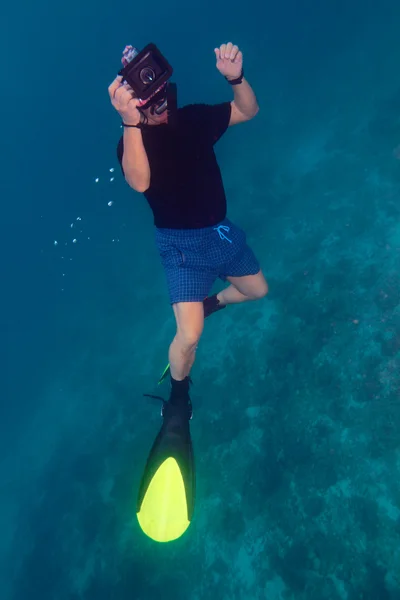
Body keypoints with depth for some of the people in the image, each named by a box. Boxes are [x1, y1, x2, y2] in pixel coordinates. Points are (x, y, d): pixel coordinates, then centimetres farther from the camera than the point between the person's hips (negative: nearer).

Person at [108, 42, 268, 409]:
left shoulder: (194, 118, 0)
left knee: (257, 290, 22)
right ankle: (178, 397, 14)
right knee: (189, 336, -16)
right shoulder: (133, 141, -16)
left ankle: (211, 304, 51)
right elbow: (140, 182, -37)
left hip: (222, 229, 7)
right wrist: (130, 122, -51)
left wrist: (235, 77, -17)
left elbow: (249, 110, 3)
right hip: (182, 243, -6)